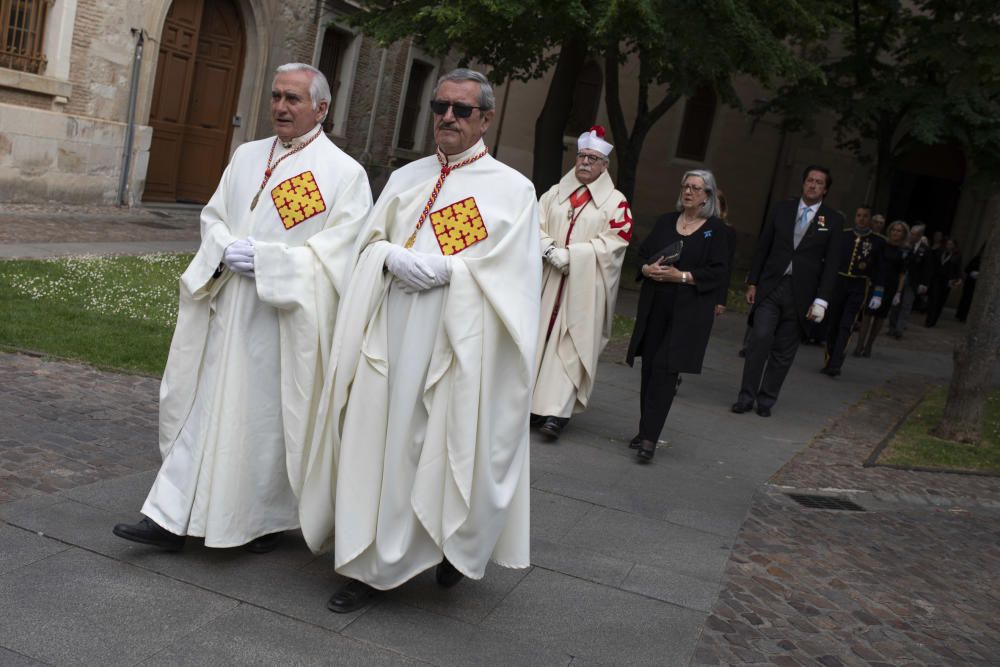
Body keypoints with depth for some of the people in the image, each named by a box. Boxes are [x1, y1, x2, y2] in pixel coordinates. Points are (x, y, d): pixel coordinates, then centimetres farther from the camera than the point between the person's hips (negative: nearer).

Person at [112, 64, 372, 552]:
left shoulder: (344, 172, -5)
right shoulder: (247, 156, 13)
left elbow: (343, 248, -13)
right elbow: (213, 215, 14)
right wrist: (228, 250, -8)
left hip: (282, 319, -5)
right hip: (224, 307, 6)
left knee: (267, 415, 2)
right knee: (199, 406, 7)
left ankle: (268, 519, 22)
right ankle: (171, 517, 16)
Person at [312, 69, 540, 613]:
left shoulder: (512, 189, 0)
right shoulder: (405, 178, 14)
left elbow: (509, 272, -7)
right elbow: (369, 243, 10)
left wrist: (442, 269, -16)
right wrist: (394, 258, -12)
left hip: (458, 343, -4)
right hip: (391, 336, 4)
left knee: (451, 448, 1)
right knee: (380, 441, 6)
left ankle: (456, 546, 25)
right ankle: (372, 564, 21)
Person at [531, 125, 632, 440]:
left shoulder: (615, 202, 3)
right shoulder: (556, 193, 14)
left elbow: (615, 241, -6)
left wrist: (571, 254, -14)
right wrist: (550, 249, -12)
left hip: (584, 285, -3)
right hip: (546, 280, 4)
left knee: (570, 345, -7)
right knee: (538, 338, 4)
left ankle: (556, 411, -10)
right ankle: (532, 403, 13)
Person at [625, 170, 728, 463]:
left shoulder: (716, 230, -1)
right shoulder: (666, 221, 12)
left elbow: (719, 273, -7)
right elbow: (642, 253, 14)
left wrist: (682, 276, -16)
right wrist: (647, 269, -8)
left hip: (689, 312, -5)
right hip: (655, 307, 5)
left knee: (666, 371, -11)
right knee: (650, 368, 7)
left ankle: (649, 438, -12)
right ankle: (646, 431, 19)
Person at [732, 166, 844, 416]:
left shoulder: (833, 220, 2)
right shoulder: (782, 210, 8)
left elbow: (831, 264, 0)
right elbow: (762, 247, 9)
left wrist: (821, 300, -7)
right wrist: (752, 283, 4)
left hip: (800, 293, -1)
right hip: (771, 286, 1)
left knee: (784, 351, 3)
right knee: (760, 338, -11)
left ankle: (766, 400, 14)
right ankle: (746, 396, -2)